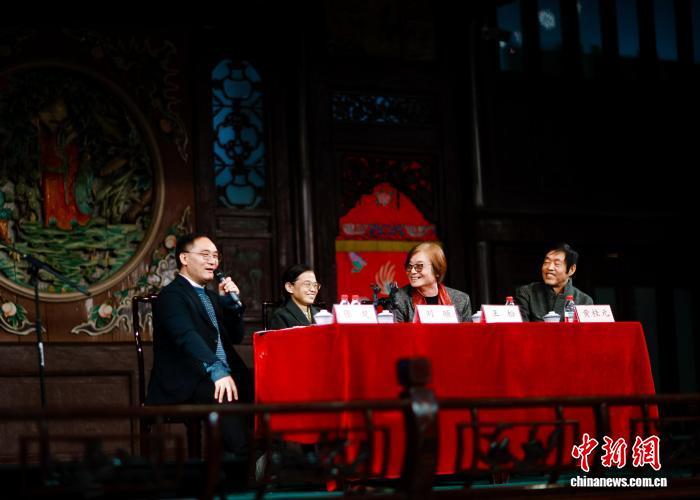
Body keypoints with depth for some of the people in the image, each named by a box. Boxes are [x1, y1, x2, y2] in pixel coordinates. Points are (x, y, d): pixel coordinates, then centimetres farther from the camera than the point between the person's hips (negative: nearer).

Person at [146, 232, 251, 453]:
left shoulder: (211, 296, 24)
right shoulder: (171, 296, -5)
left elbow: (236, 337, 24)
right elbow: (187, 336, -23)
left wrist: (230, 302, 7)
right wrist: (217, 371, -38)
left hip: (222, 376, 8)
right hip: (186, 383, -8)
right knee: (226, 399, -36)